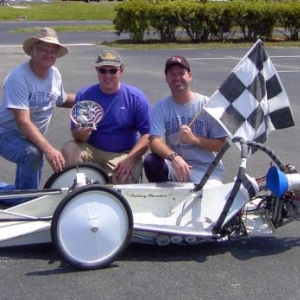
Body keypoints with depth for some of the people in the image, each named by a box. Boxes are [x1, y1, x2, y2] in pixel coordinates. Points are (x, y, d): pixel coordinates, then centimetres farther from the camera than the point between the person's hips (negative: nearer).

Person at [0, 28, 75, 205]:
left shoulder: (55, 73, -5)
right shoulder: (19, 78, -27)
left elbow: (61, 100, 16)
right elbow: (23, 122, -34)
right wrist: (49, 149, -44)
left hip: (34, 137, 7)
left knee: (30, 191, 10)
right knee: (32, 153, -38)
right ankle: (26, 202, -19)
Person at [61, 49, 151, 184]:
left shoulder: (136, 97, -6)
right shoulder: (84, 96, -1)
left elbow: (148, 134, -9)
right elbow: (75, 133, 1)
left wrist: (129, 159, -23)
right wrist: (81, 134, -24)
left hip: (124, 153, -2)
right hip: (92, 151, 2)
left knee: (123, 180, -31)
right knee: (69, 149, -26)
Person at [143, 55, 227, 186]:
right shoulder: (161, 107, -1)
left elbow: (220, 144, -3)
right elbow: (155, 141, -14)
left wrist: (194, 139, -20)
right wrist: (174, 157, -34)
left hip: (205, 168, -2)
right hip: (174, 166, 2)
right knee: (151, 162, -26)